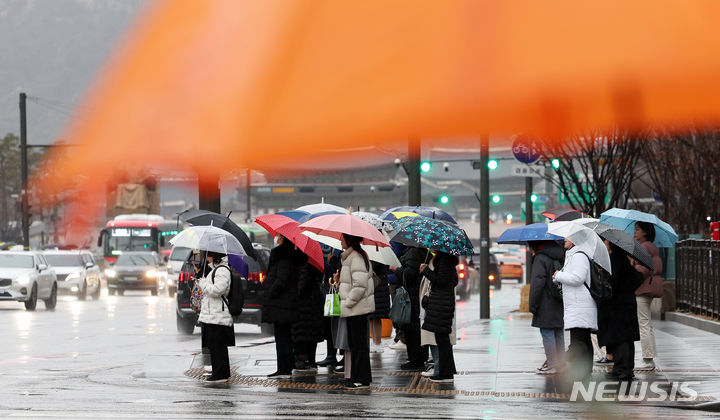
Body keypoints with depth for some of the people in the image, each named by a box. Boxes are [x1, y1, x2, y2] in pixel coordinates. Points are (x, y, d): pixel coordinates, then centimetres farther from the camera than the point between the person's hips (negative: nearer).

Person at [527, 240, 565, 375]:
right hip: (560, 306, 8)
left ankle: (552, 365, -3)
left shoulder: (540, 259, -12)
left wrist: (533, 307, -14)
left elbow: (537, 284, -19)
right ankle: (561, 363, 21)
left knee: (547, 334, -3)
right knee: (558, 334, 15)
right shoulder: (561, 257, 13)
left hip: (547, 306, -8)